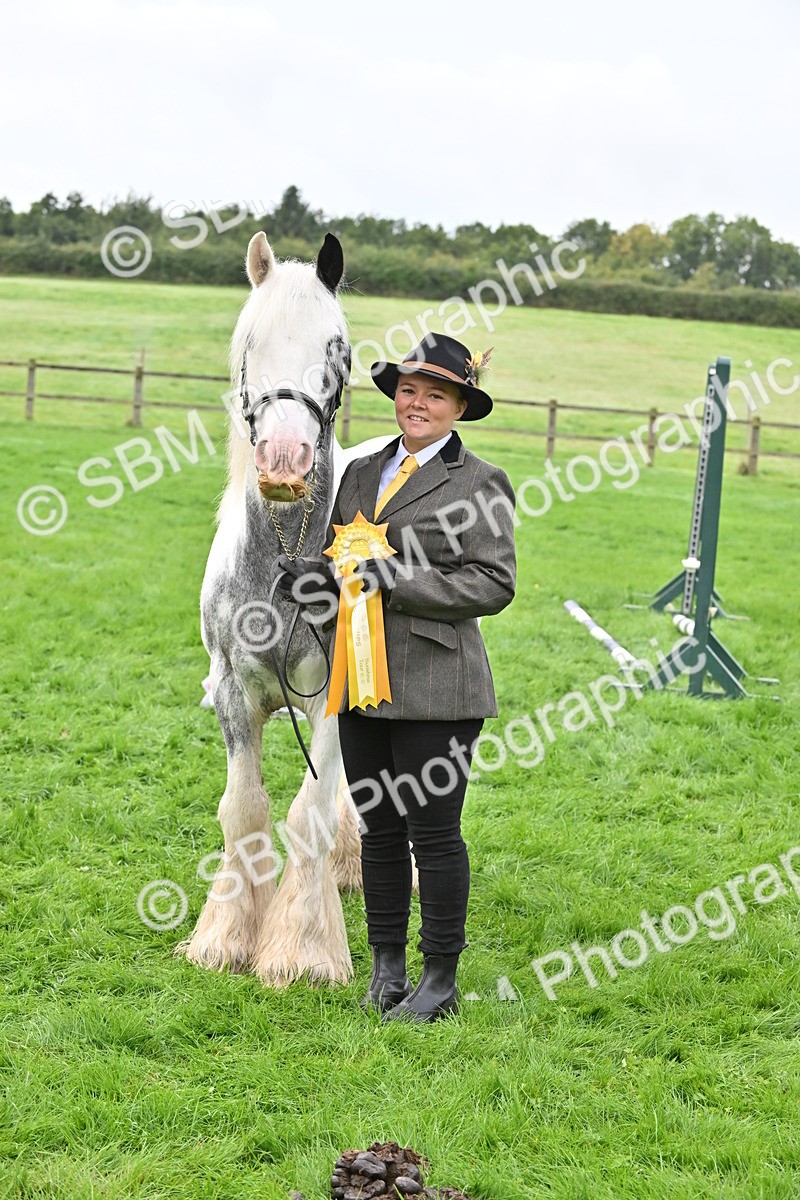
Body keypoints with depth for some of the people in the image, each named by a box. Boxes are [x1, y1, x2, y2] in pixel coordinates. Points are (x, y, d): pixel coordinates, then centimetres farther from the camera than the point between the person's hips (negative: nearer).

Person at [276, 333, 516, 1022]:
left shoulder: (479, 483, -3)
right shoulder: (361, 474, 16)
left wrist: (392, 579, -17)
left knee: (433, 831, -1)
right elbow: (339, 555, 22)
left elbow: (494, 585, -12)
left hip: (435, 687, -6)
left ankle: (440, 981, 12)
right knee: (378, 829, 12)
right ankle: (386, 968, 24)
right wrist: (311, 573, -3)